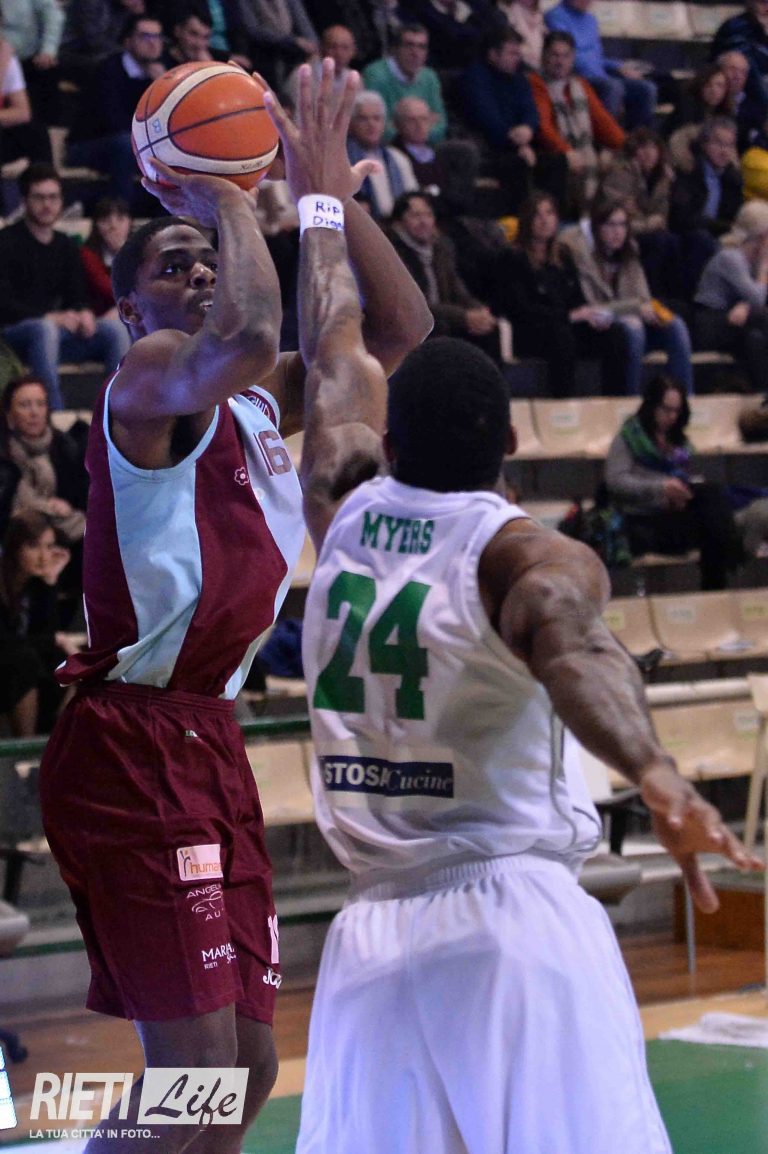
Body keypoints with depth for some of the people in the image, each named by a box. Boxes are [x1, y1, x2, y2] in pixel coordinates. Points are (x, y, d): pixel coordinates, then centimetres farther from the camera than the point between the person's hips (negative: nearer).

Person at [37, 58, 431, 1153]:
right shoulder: (151, 376, -9)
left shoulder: (257, 401, 17)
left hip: (208, 742, 9)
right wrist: (230, 201, -16)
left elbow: (400, 332, 19)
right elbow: (249, 335, -32)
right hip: (137, 745, -9)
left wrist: (335, 198, 10)